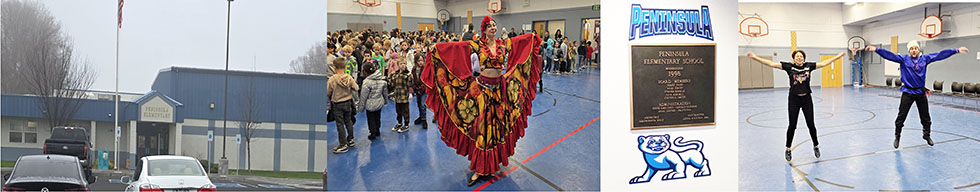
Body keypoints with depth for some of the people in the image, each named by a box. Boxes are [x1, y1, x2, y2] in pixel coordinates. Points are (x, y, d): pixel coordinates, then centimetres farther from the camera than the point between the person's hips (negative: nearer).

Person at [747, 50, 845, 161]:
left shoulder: (808, 66, 1)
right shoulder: (789, 66, -6)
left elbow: (823, 63, 9)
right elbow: (772, 64, -10)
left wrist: (838, 56, 10)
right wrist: (755, 58, -17)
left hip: (807, 99, 2)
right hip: (794, 99, -2)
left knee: (811, 125, 7)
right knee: (792, 125, 1)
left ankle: (816, 146, 26)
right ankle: (788, 149, 15)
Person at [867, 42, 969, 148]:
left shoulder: (924, 59, 1)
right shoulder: (903, 59, -5)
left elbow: (940, 55, 1)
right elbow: (890, 55, -15)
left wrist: (956, 50, -1)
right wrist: (876, 50, -27)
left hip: (920, 92, 3)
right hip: (907, 92, -2)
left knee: (925, 117, 14)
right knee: (901, 117, -3)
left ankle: (926, 135, 35)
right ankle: (897, 137, 12)